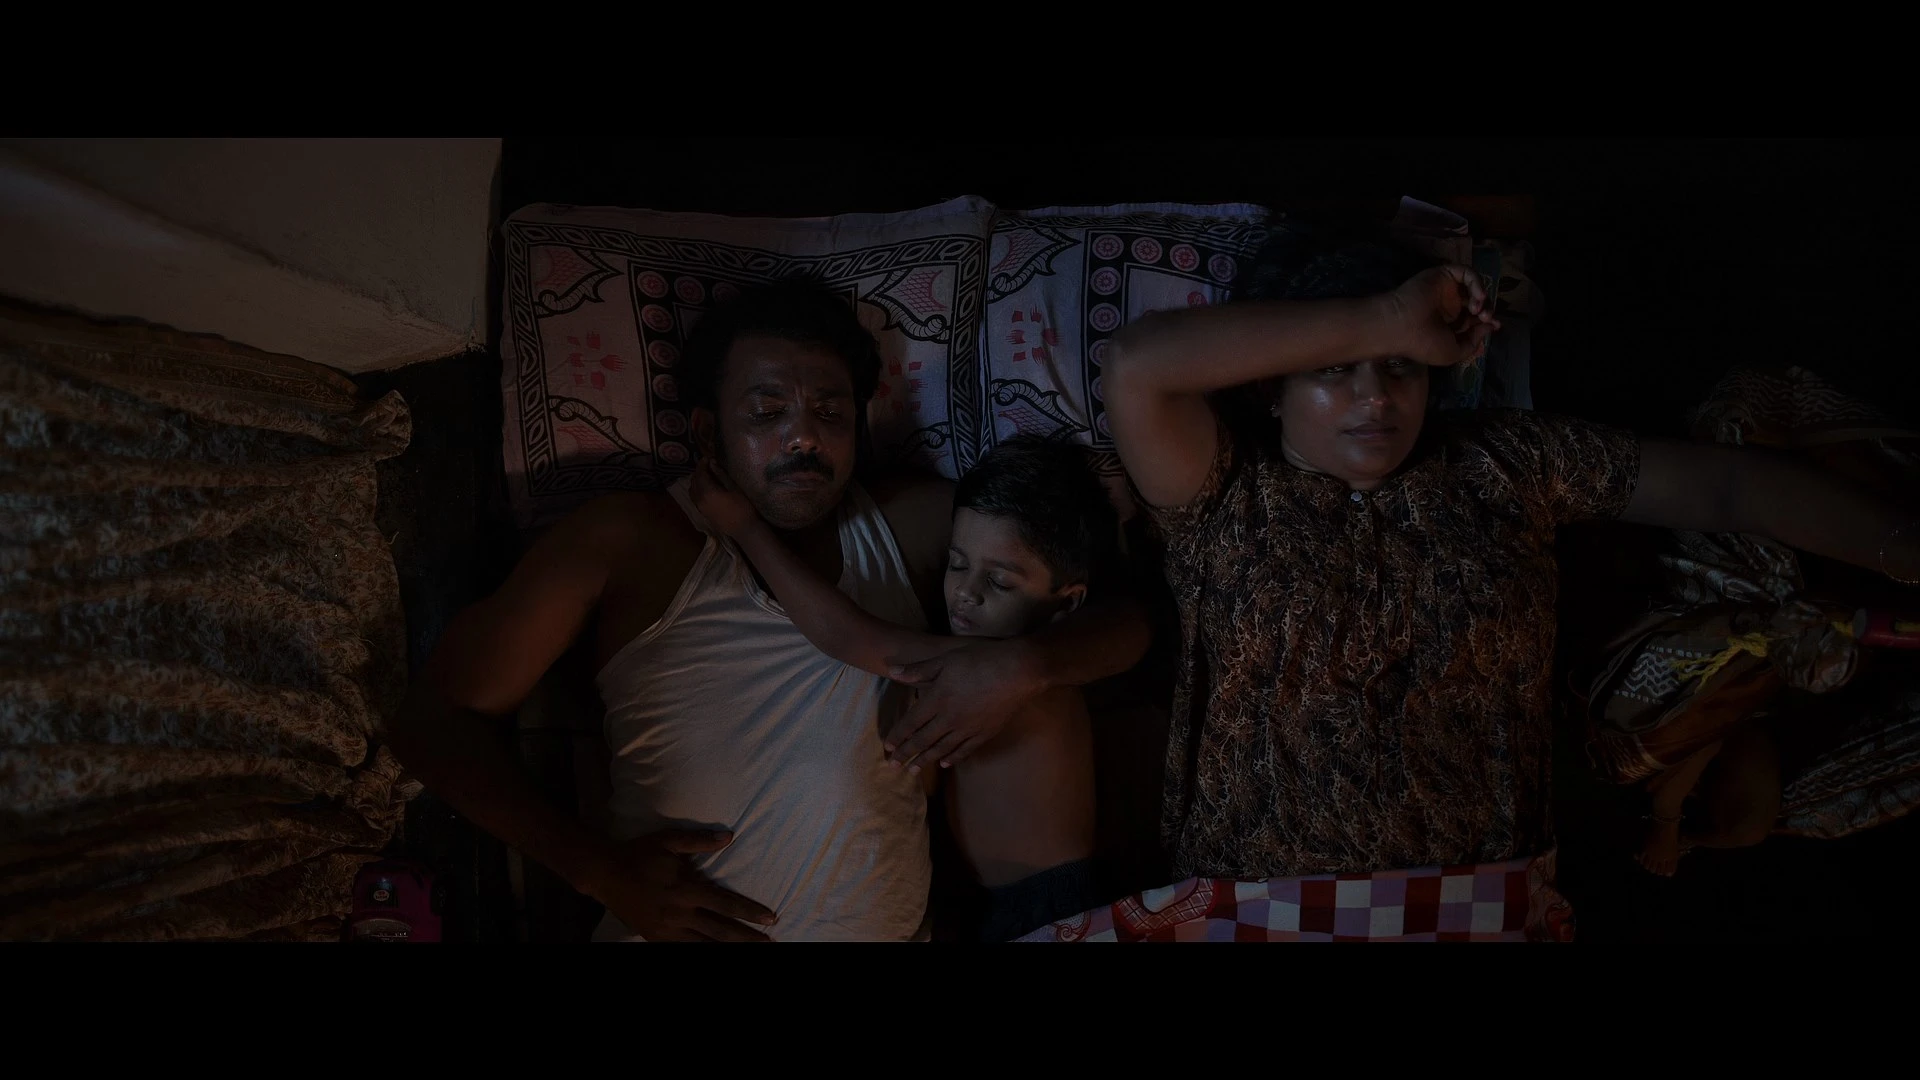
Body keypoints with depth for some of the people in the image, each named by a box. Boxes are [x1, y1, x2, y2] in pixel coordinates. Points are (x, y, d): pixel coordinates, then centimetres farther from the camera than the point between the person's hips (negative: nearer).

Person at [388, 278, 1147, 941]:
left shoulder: (917, 527, 4)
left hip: (892, 929, 2)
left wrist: (1027, 663, -13)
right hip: (676, 930, -1)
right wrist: (601, 869, -9)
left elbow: (1127, 619, 8)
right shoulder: (626, 544, -2)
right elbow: (434, 719, 1)